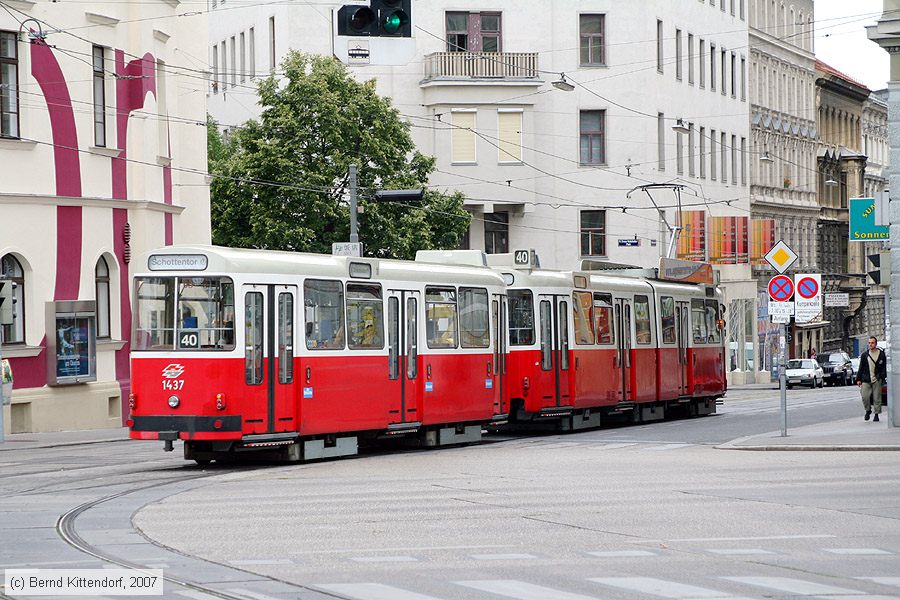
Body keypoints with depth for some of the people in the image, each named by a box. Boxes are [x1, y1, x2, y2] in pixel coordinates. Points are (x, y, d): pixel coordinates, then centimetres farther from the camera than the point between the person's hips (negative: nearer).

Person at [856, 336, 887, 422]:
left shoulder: (881, 354, 3)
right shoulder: (864, 355, 9)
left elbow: (884, 368, 5)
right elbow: (861, 368, 11)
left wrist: (882, 378, -5)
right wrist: (858, 379, 5)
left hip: (877, 380, -2)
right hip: (866, 380, 2)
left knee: (877, 398, 0)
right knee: (865, 397, -7)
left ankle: (877, 414, 10)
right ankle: (868, 410, 17)